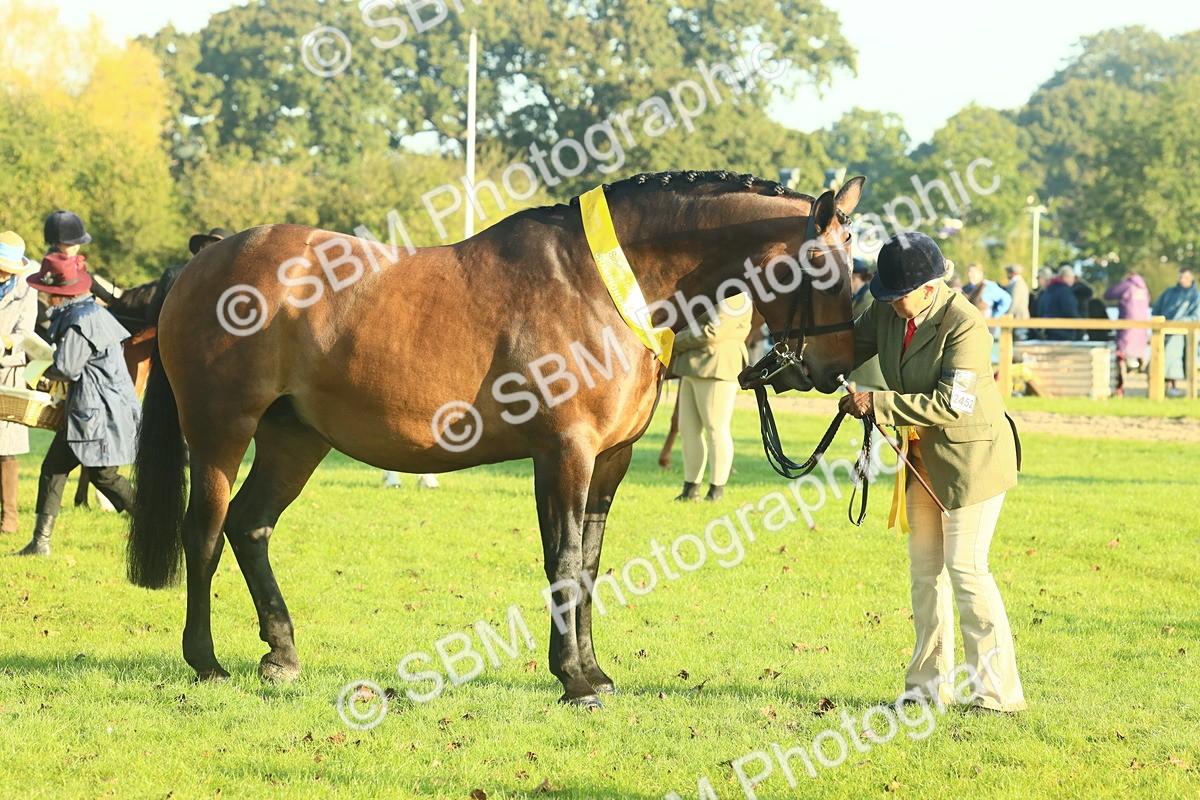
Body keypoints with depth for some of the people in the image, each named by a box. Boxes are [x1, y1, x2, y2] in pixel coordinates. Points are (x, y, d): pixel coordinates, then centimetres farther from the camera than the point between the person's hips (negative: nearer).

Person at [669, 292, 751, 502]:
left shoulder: (734, 300, -12)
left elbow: (712, 333, -20)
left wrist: (676, 343, -11)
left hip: (716, 369, -10)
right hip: (693, 369, 10)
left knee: (716, 428, -5)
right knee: (688, 429, 9)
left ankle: (717, 489, 2)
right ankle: (691, 488, 14)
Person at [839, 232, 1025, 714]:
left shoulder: (965, 326, -25)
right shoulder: (888, 313, -3)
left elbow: (952, 401, -30)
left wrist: (879, 404, -30)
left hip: (971, 457, -8)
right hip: (923, 457, 8)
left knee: (965, 568, -9)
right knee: (925, 567, 12)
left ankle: (999, 692, -3)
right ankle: (930, 684, 22)